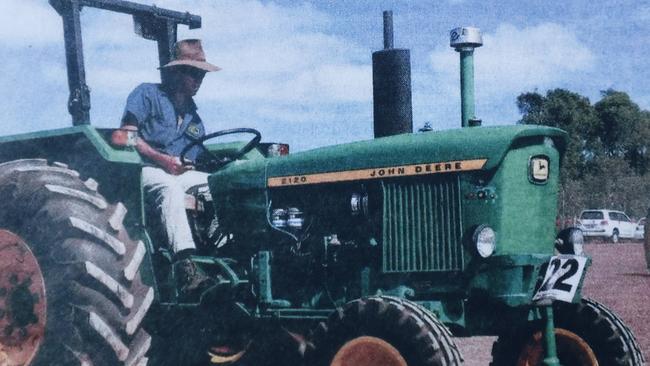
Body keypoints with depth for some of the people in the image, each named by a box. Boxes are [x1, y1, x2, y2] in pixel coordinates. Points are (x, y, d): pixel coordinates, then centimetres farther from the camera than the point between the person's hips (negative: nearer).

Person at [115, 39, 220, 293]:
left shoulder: (194, 117, 24)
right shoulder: (148, 94, 6)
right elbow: (127, 135, -6)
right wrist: (161, 159, -15)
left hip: (180, 174, 6)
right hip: (144, 169, -6)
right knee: (169, 187, -40)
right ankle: (185, 267, -54)